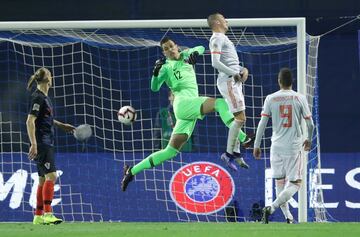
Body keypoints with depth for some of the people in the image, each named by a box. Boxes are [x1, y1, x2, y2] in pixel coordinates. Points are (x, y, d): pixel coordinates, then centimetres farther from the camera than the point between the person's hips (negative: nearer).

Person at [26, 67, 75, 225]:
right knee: (51, 176, -17)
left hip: (47, 144, 10)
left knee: (43, 179, 11)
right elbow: (30, 121, -19)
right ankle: (47, 214, -23)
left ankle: (38, 216, 14)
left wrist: (62, 125, 37)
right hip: (41, 144, -10)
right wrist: (33, 145, -25)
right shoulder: (38, 97, -14)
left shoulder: (44, 97, 15)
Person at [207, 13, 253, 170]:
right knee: (240, 118, -11)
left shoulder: (223, 38, 21)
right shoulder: (217, 39, -10)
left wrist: (243, 70, 10)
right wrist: (234, 73, -18)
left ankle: (236, 151, 13)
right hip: (228, 81, -10)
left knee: (240, 118, 11)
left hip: (235, 81, 10)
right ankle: (229, 153, -8)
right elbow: (215, 63, -21)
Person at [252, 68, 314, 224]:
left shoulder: (271, 99, -1)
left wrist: (256, 145, 5)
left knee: (279, 181, 13)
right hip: (294, 146, -2)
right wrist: (309, 139, 19)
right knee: (295, 183, 2)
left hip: (277, 146, 2)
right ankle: (272, 208, -19)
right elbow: (310, 123, -1)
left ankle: (287, 216, 12)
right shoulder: (300, 98, -3)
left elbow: (262, 123, -3)